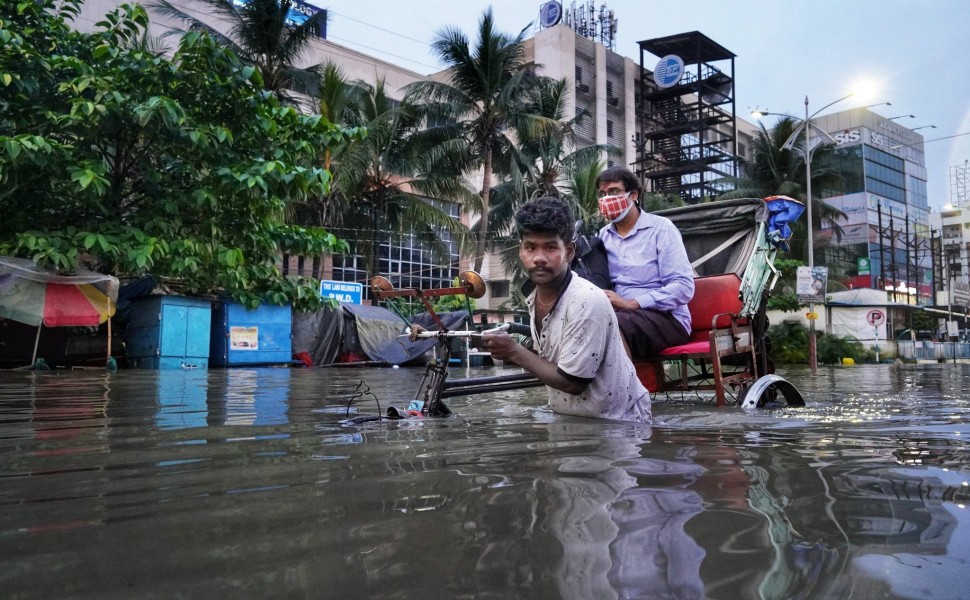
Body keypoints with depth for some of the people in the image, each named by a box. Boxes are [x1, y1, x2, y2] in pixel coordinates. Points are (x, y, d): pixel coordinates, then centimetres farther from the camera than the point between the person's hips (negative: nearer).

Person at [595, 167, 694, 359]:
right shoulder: (604, 235, 15)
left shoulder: (661, 228, 0)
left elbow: (684, 286, -10)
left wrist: (632, 304, -18)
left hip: (666, 318, -4)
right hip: (617, 314, 4)